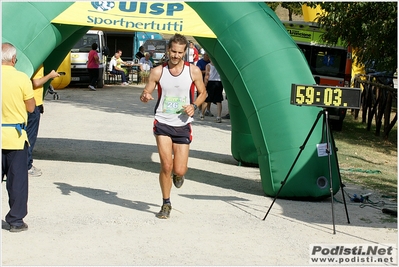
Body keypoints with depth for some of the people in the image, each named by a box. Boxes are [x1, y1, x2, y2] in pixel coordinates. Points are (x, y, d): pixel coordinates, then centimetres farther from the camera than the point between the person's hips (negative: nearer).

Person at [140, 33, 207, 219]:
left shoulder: (193, 71, -3)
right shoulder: (158, 71, -3)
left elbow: (203, 92, 9)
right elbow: (145, 93, 3)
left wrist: (194, 106, -10)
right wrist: (145, 96, -22)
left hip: (183, 125, 1)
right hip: (163, 123, 0)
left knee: (179, 171, -2)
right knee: (166, 165, -10)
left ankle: (178, 174, 38)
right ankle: (166, 204, 10)